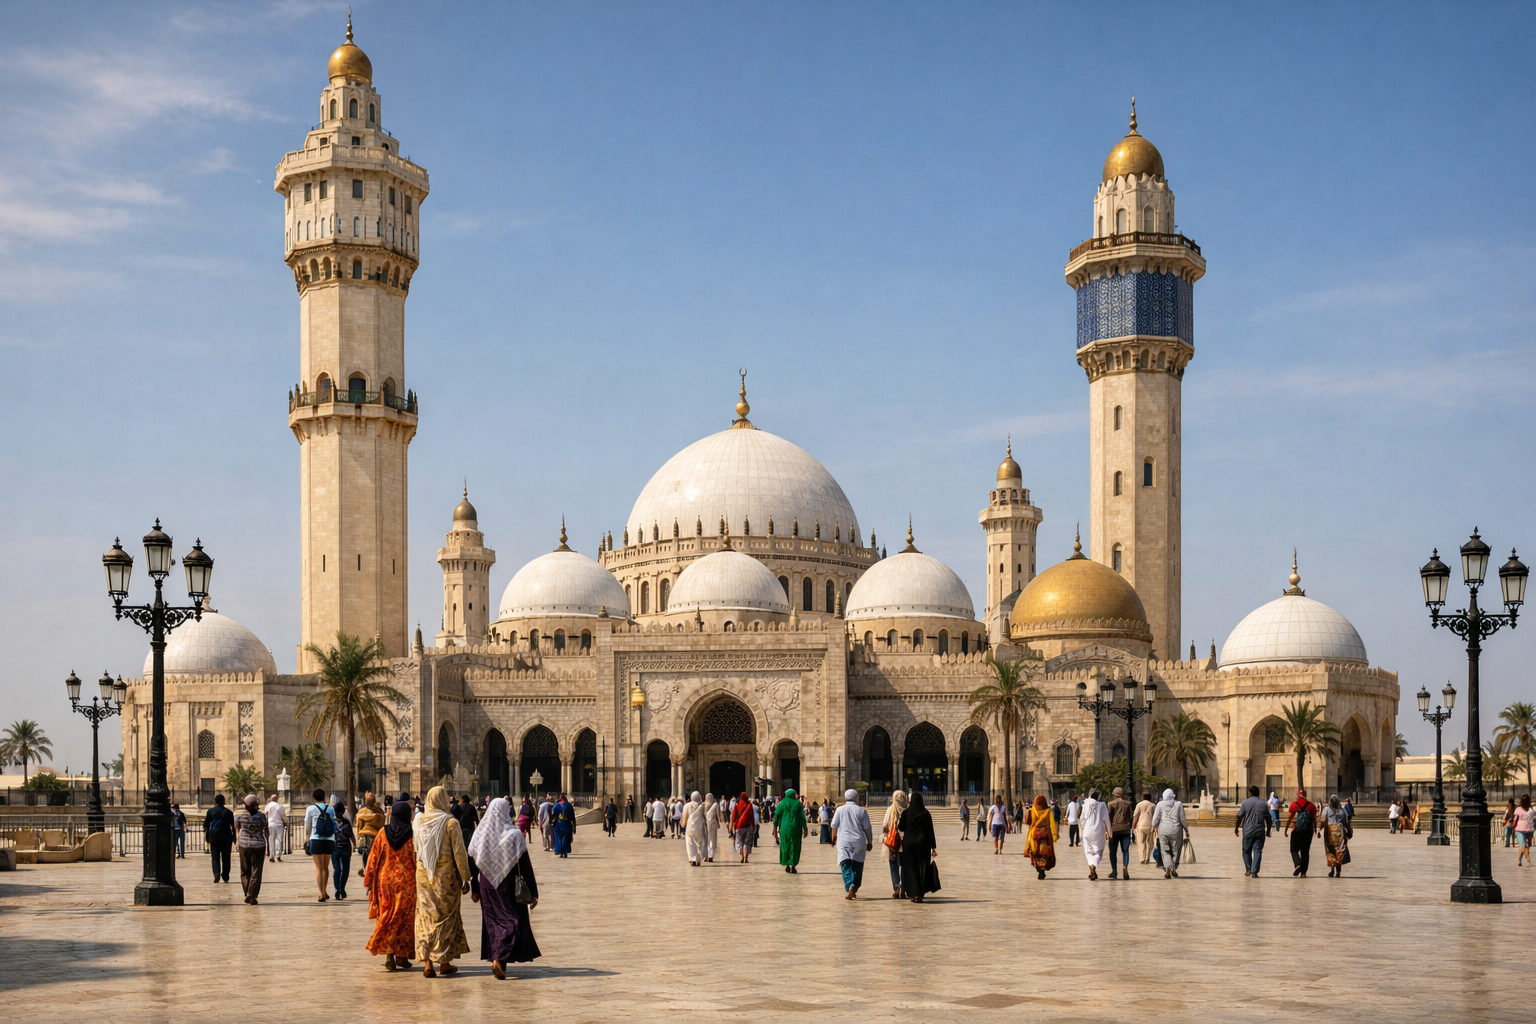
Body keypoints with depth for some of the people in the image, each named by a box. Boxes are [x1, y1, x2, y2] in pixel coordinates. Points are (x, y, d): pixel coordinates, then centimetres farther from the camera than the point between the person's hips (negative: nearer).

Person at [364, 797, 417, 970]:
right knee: (405, 917, 8)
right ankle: (402, 955, 10)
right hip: (407, 881, -2)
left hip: (385, 880, 2)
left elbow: (374, 858, 1)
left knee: (387, 917, 7)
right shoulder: (412, 834, -7)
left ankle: (389, 955, -1)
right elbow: (417, 859, -7)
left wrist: (369, 881, 9)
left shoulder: (383, 833, -1)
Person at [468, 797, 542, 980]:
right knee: (512, 920, 2)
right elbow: (525, 865, -11)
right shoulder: (514, 834, -11)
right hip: (509, 885, -4)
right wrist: (533, 892, -7)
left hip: (487, 885, 4)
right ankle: (499, 959, -15)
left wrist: (475, 889, 13)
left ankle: (495, 959, 18)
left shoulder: (480, 834, -1)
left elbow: (473, 863, 4)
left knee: (492, 921, 16)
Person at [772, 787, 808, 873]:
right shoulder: (798, 804, -1)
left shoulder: (781, 804, 1)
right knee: (794, 847, 5)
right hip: (795, 829, -1)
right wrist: (805, 829, 2)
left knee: (785, 846, 12)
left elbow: (777, 816, -2)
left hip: (784, 828, 1)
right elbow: (802, 817, -3)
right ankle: (793, 866, 0)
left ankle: (787, 866, 10)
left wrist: (775, 828, 3)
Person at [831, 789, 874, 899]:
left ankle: (850, 886, -24)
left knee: (846, 866, -4)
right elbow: (867, 828, 0)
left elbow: (834, 826, 6)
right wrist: (870, 842, 9)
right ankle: (854, 890, 9)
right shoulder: (861, 811, 1)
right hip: (859, 842, 1)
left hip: (844, 842, -1)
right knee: (857, 866, 10)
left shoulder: (840, 810, 2)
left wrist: (833, 838, 22)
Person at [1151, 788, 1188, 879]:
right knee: (1175, 850, 14)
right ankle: (1174, 868, 7)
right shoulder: (1178, 804, 2)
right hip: (1176, 830, 0)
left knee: (1166, 852, 6)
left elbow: (1156, 818, 0)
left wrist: (1153, 828, 12)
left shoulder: (1160, 804, 1)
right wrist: (1186, 830, 10)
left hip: (1163, 830, 0)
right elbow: (1183, 819, 2)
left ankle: (1167, 869, -8)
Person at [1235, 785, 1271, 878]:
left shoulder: (1245, 803, -3)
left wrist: (1236, 828, 9)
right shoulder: (1264, 804, 4)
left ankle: (1248, 869, 6)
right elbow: (1268, 819, 7)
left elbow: (1239, 817, -3)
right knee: (1257, 851, 3)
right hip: (1260, 832, 1)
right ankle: (1254, 872, -3)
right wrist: (1268, 831, 18)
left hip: (1247, 831, -1)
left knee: (1246, 851, 14)